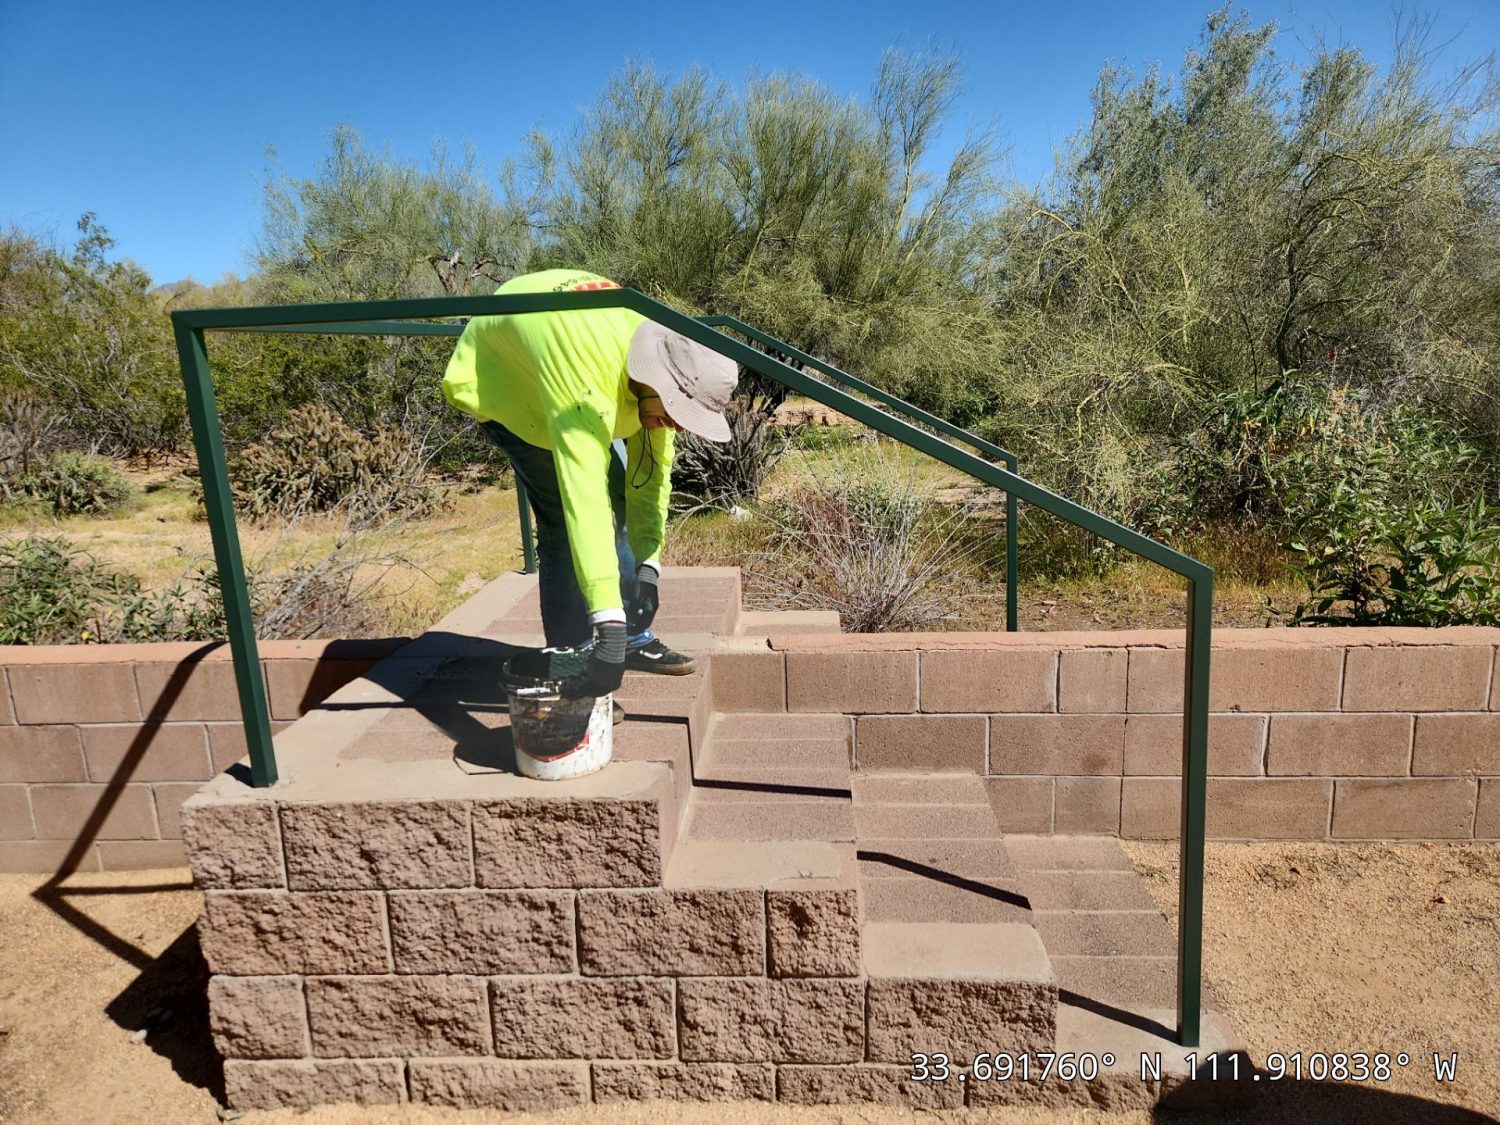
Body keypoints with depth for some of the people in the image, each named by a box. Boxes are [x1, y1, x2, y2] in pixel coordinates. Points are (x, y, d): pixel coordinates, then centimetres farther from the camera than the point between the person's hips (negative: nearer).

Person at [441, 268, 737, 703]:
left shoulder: (663, 364, -22)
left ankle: (635, 640, 16)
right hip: (498, 377, -7)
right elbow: (584, 506, -53)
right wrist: (608, 625, -56)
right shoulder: (587, 384, -46)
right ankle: (569, 663, -5)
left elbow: (651, 472, -15)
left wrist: (648, 565, -23)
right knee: (565, 518, -18)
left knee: (619, 500, 3)